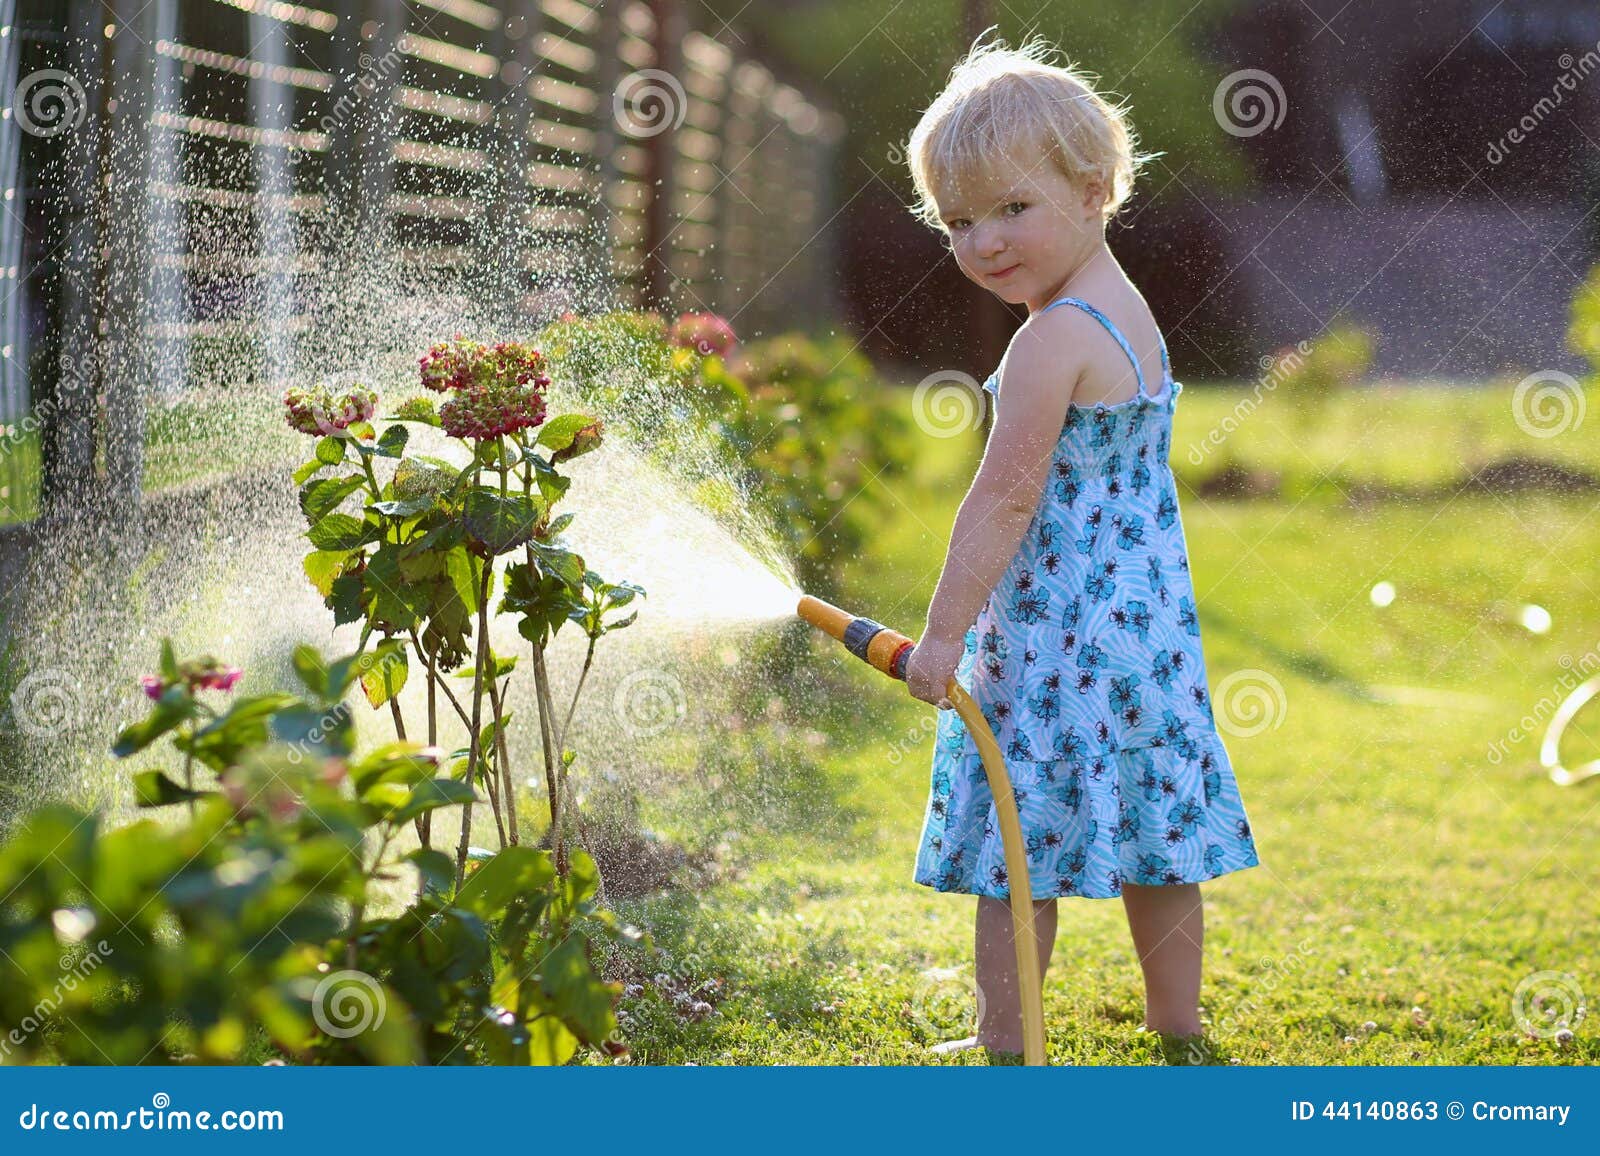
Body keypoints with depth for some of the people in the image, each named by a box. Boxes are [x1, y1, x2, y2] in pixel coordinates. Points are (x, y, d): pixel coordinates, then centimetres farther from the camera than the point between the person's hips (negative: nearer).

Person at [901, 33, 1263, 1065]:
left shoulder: (1052, 340, -19)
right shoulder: (1131, 315, 10)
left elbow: (1006, 497, -21)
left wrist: (944, 632, -16)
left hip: (1056, 631, -9)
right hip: (1151, 619, 9)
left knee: (1016, 838, 1)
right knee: (1155, 836, 15)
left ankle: (1004, 1042, 9)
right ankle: (1178, 1028, 24)